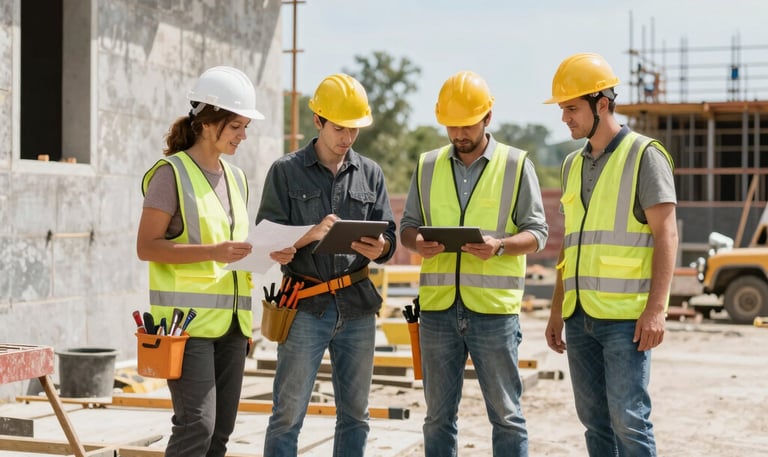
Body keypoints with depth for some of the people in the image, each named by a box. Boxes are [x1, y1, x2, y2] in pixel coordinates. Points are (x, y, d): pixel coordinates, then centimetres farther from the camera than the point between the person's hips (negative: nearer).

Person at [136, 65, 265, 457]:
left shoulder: (236, 178, 16)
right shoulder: (171, 174, -6)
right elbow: (147, 246, -11)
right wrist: (213, 252, -22)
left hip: (231, 318, 7)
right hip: (188, 318, -7)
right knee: (197, 424, -13)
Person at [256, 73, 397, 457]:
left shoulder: (370, 173, 12)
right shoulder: (286, 172, 3)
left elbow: (388, 235, 10)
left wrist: (380, 248, -13)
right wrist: (311, 235, -19)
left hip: (358, 307, 3)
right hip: (306, 307, -3)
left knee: (354, 414, 10)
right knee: (287, 415, -3)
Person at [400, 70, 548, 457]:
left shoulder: (516, 164, 2)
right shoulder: (428, 166, 11)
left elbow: (536, 232, 1)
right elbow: (408, 224, 14)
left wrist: (500, 246, -19)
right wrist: (417, 243, -10)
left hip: (494, 308, -3)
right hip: (438, 307, 3)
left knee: (505, 414, 3)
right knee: (439, 415, 10)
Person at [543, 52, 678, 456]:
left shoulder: (643, 154, -4)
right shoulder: (573, 165, 16)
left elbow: (666, 233, -9)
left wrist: (656, 308, -17)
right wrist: (556, 311, 17)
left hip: (626, 316, -7)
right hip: (580, 315, 7)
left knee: (628, 419, -8)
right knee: (594, 419, 9)